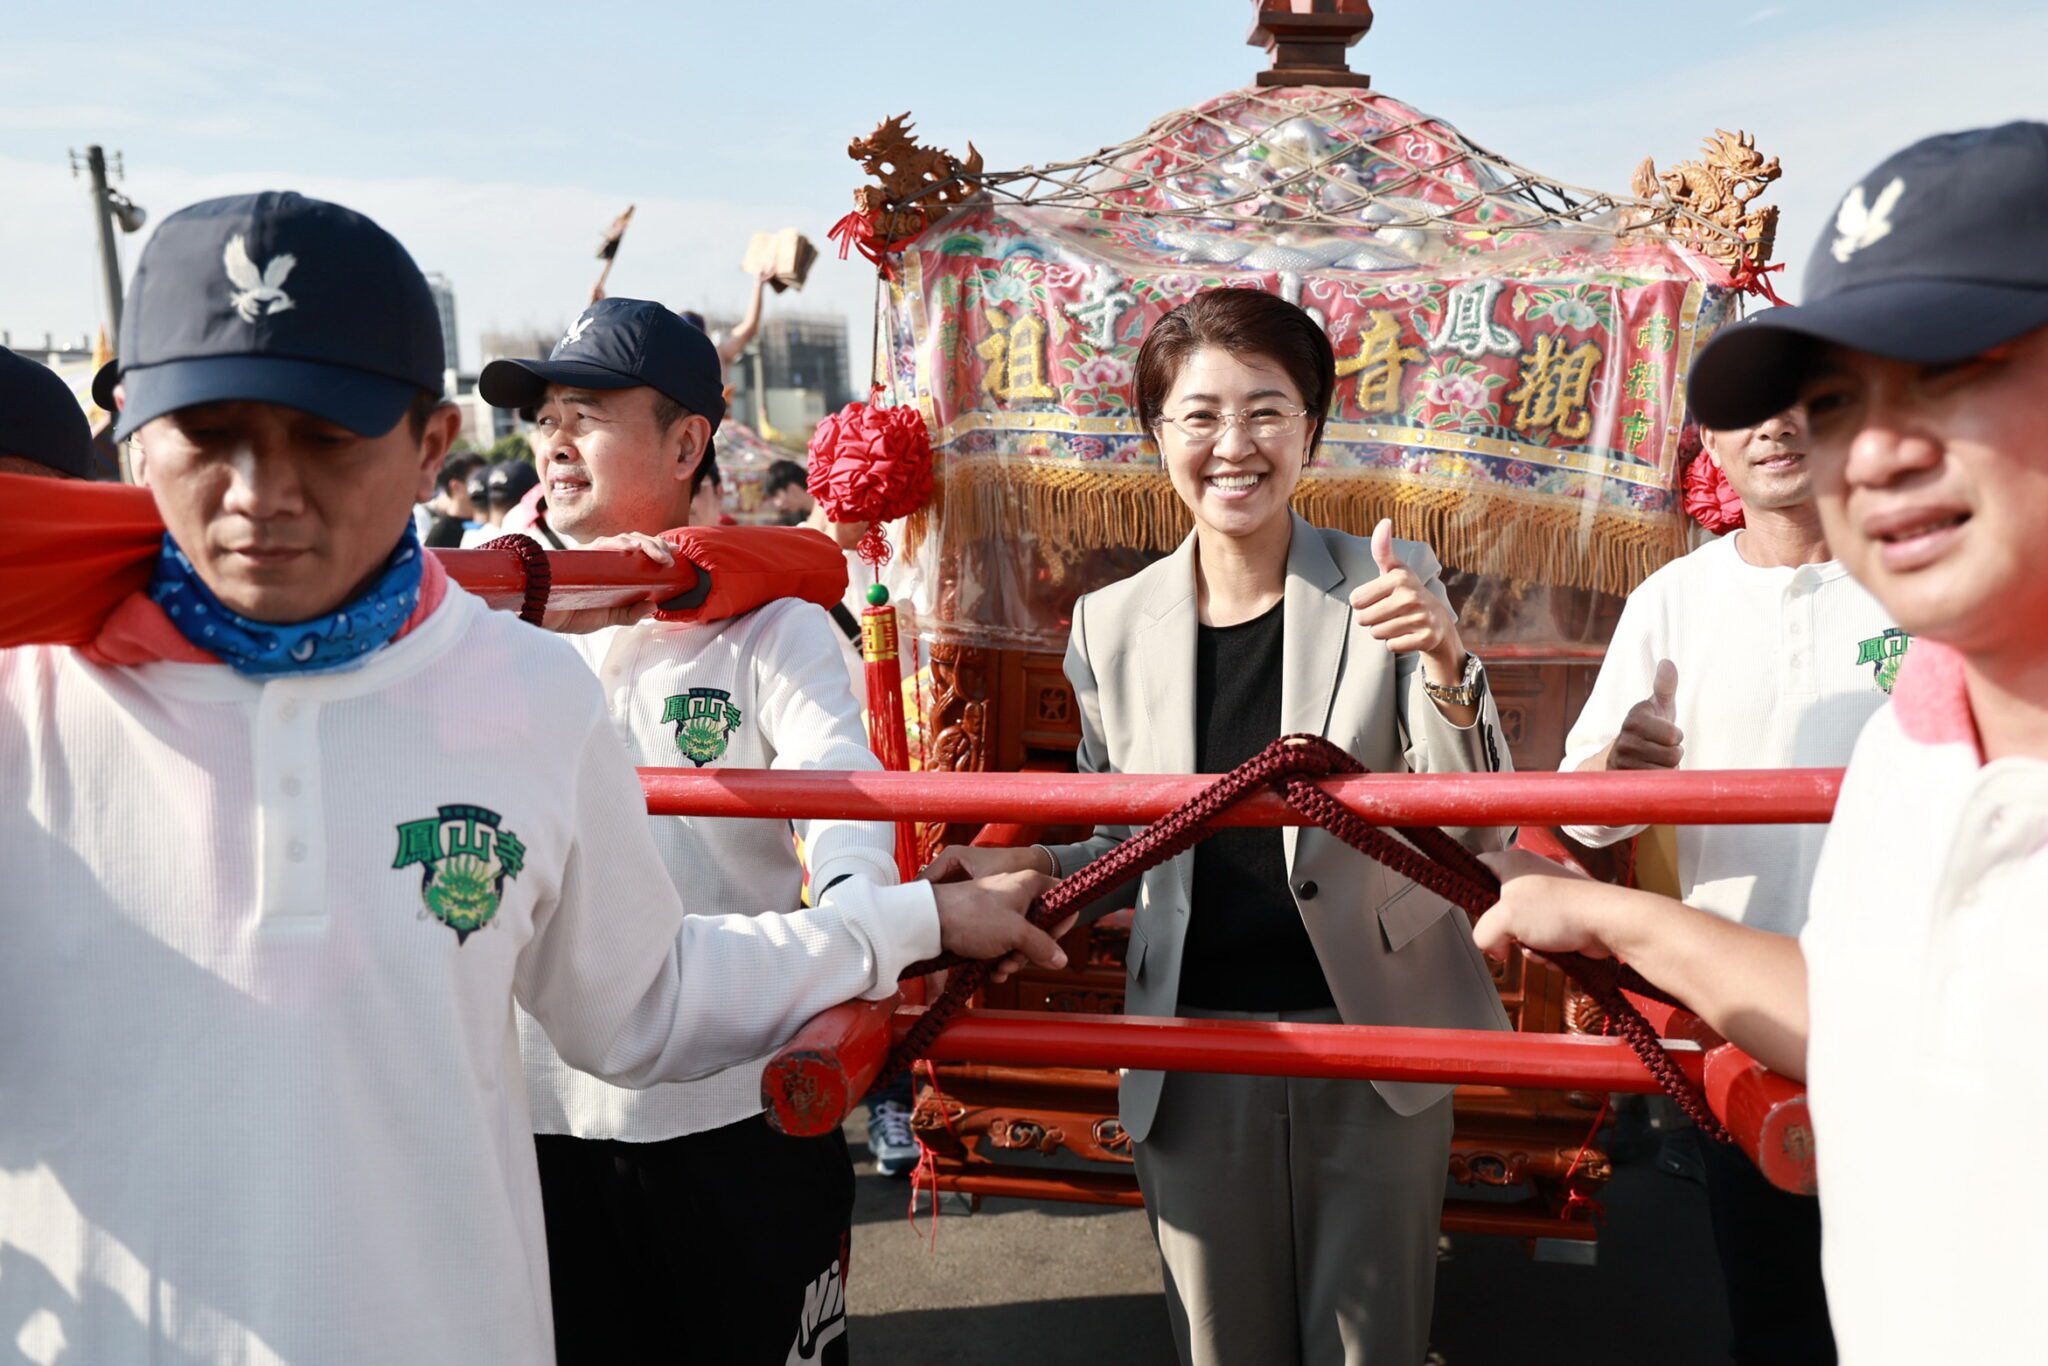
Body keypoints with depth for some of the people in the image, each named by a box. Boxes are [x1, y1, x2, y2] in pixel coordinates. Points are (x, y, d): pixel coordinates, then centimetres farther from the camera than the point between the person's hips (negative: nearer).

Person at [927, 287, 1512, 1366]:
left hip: (1374, 1044, -1)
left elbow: (1475, 830, -9)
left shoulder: (1388, 591, -7)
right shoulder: (1112, 624, -2)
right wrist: (1021, 864, -10)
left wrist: (1445, 669, -26)